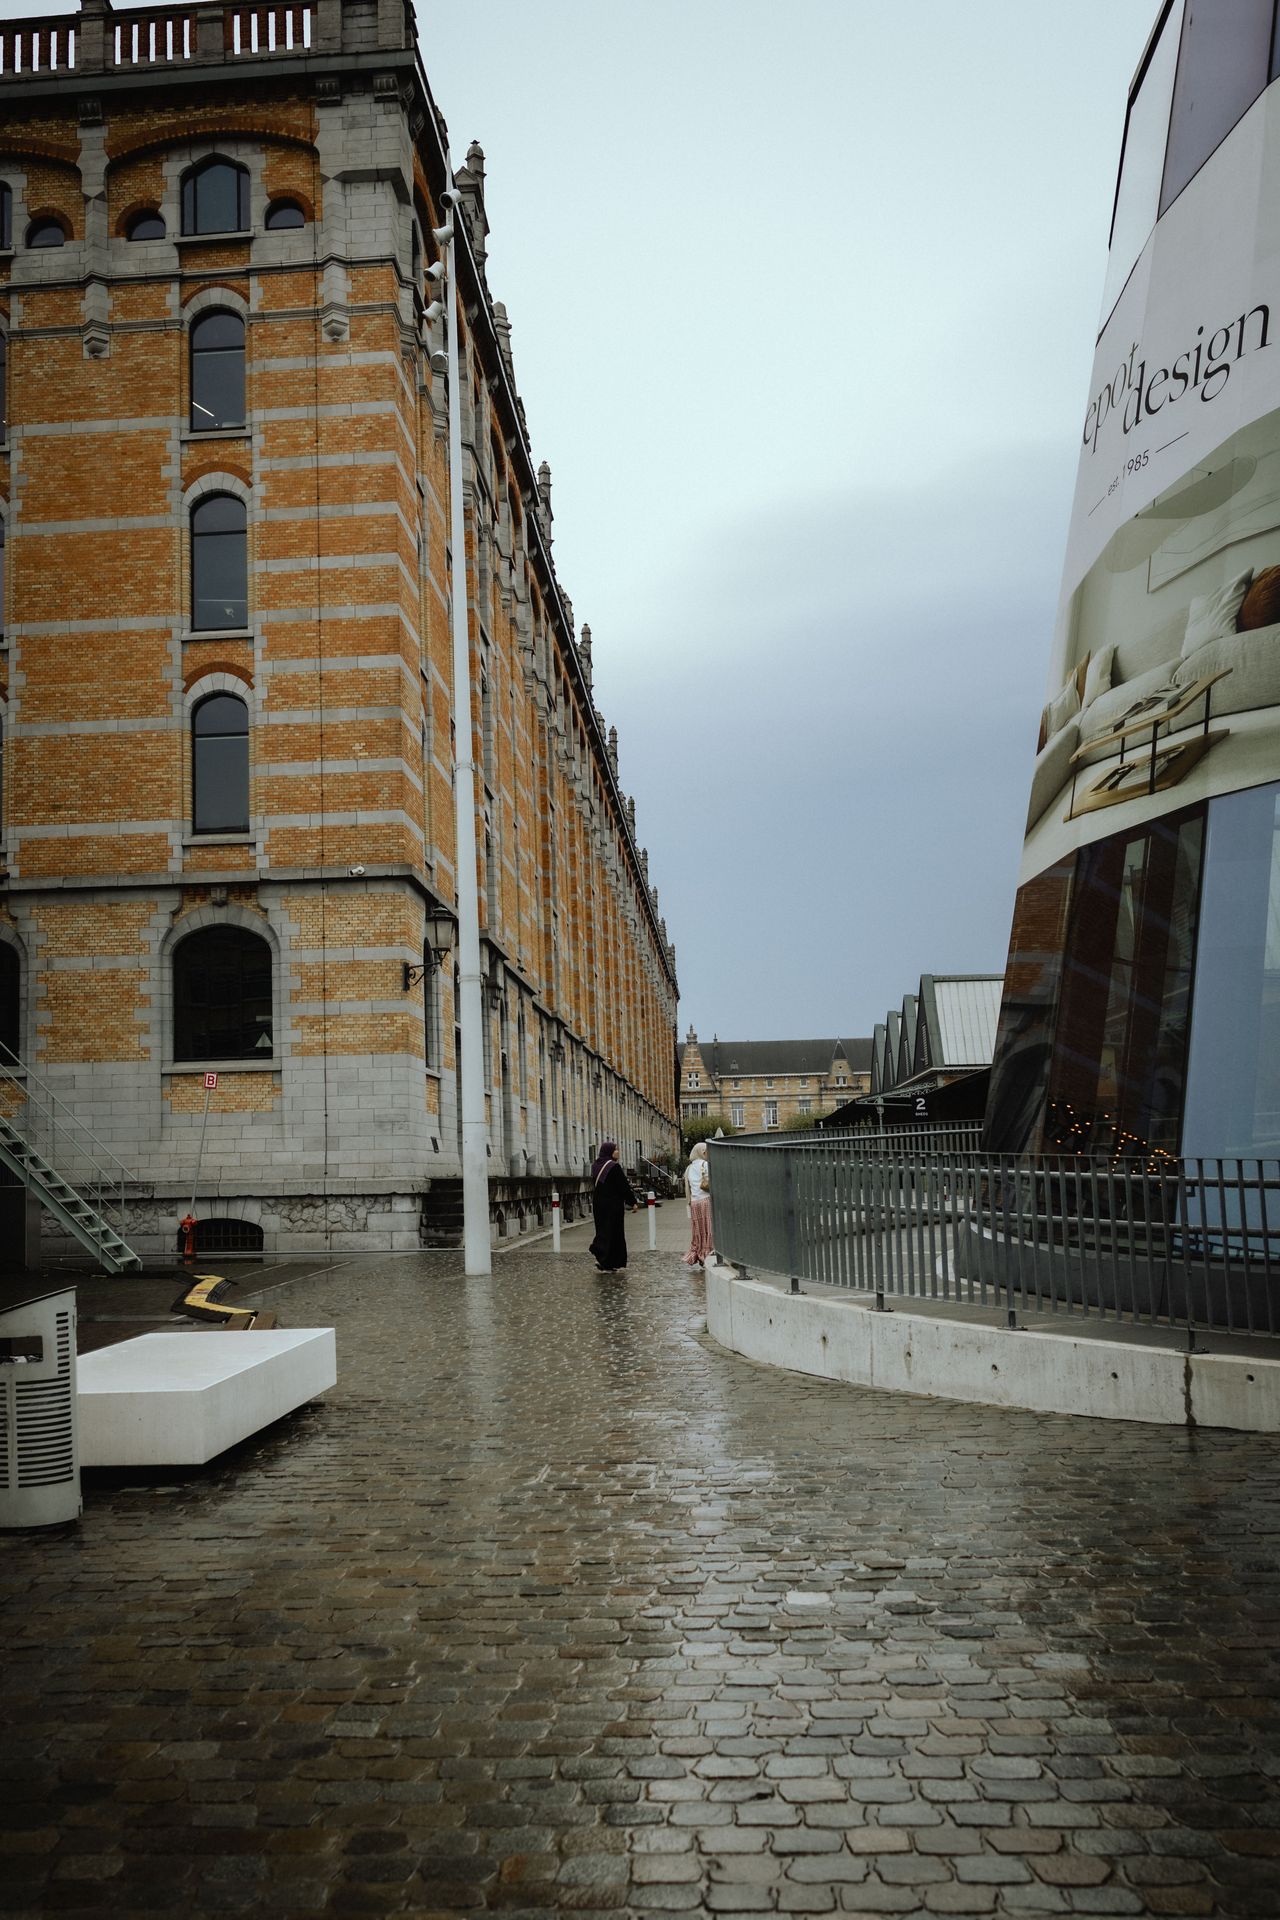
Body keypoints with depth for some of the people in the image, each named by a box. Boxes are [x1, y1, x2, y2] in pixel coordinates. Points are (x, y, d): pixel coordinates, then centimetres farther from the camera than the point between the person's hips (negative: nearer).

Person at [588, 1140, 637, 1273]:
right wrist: (633, 1202, -6)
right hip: (613, 1205, -7)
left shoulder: (596, 1165, 6)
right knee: (613, 1231, -1)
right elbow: (624, 1186, -14)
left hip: (598, 1203, 7)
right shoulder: (614, 1166, -17)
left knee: (603, 1230, 17)